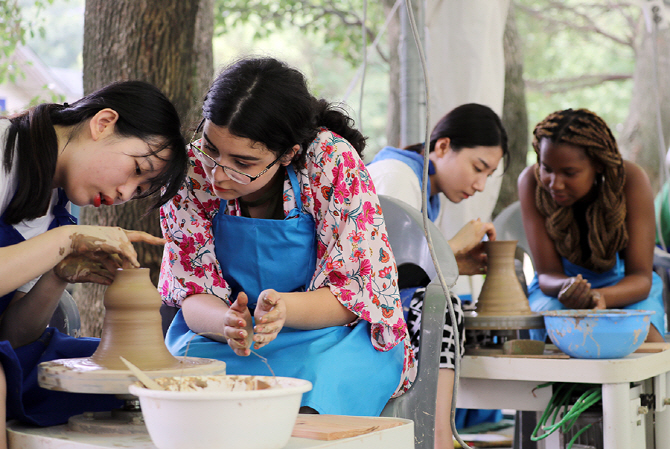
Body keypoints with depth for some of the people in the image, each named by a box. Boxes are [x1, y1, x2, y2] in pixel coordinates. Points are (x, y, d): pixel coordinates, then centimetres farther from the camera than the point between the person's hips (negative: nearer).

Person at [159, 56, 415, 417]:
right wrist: (226, 323, -34)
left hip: (334, 335, -2)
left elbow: (352, 294, -16)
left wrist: (283, 308, -37)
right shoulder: (190, 169, -11)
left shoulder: (332, 161, -19)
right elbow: (194, 296, -9)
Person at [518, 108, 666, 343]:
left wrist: (601, 297, -47)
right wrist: (566, 288, -45)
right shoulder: (531, 181, -22)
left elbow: (641, 277, -24)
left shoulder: (631, 180, -25)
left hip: (624, 284, 0)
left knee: (646, 338, -31)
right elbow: (547, 273, -20)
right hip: (560, 281, 0)